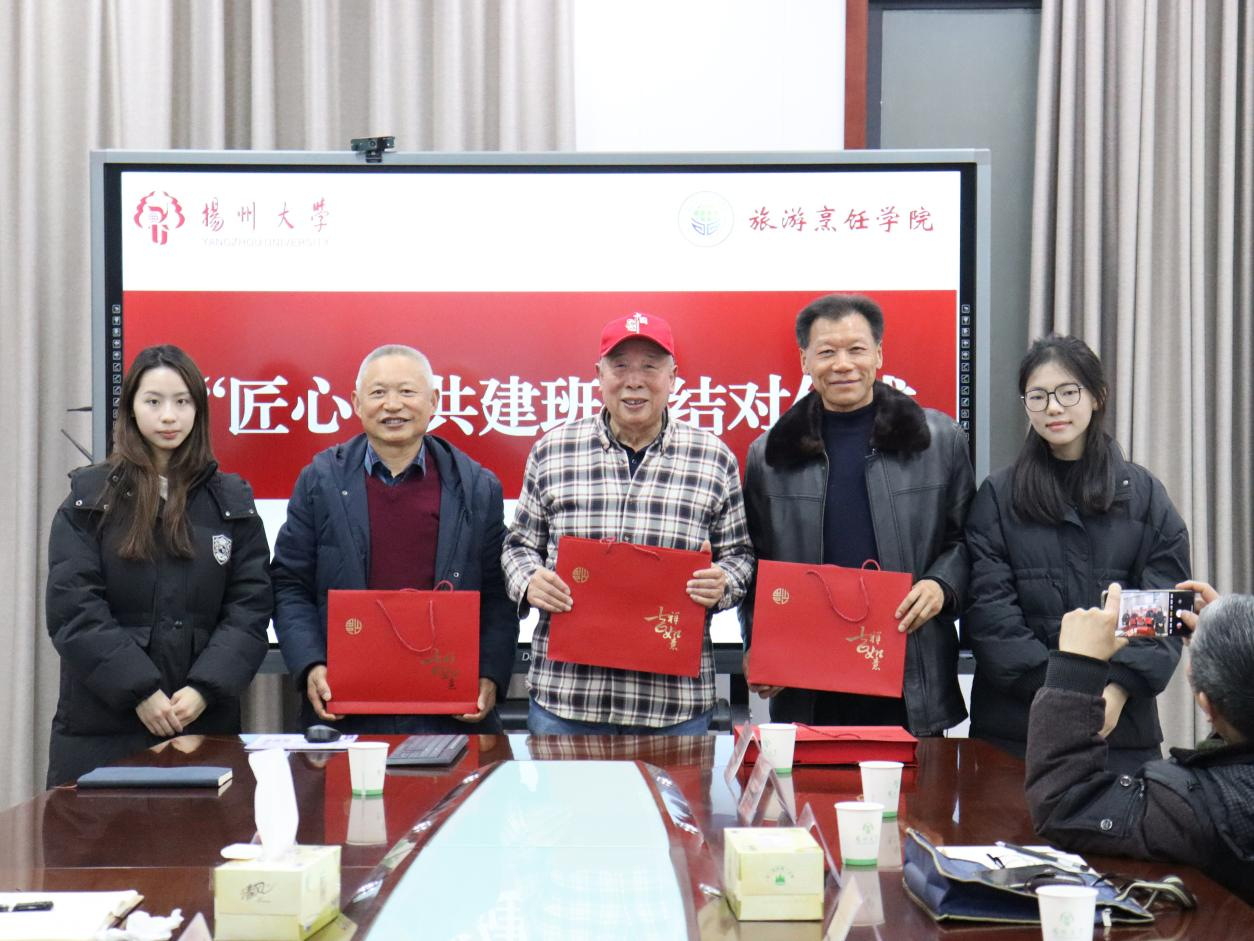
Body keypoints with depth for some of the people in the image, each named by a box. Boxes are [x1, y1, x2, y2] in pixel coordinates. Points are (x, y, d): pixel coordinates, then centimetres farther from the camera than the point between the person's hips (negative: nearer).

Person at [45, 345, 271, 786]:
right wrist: (140, 690, -14)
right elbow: (74, 609, -4)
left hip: (206, 721, 1)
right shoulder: (89, 498, 5)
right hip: (102, 725, -1)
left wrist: (205, 689, -13)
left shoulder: (231, 500, 8)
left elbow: (249, 607, 2)